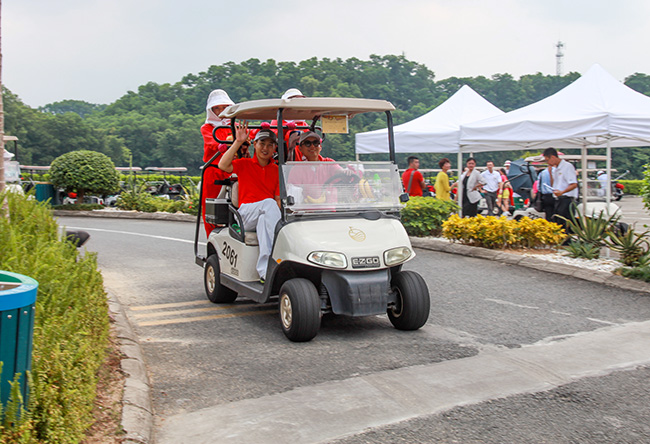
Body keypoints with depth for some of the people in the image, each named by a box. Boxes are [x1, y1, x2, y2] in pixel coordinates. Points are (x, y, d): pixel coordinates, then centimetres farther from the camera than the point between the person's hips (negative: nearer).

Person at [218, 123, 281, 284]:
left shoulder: (277, 170, 15)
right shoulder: (244, 164, 11)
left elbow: (279, 199, 8)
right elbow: (223, 165, -10)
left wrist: (278, 214, -14)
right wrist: (238, 141, -9)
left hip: (267, 215, 2)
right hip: (247, 213, -2)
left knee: (264, 220, -35)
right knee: (268, 203, -34)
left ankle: (264, 269, -42)